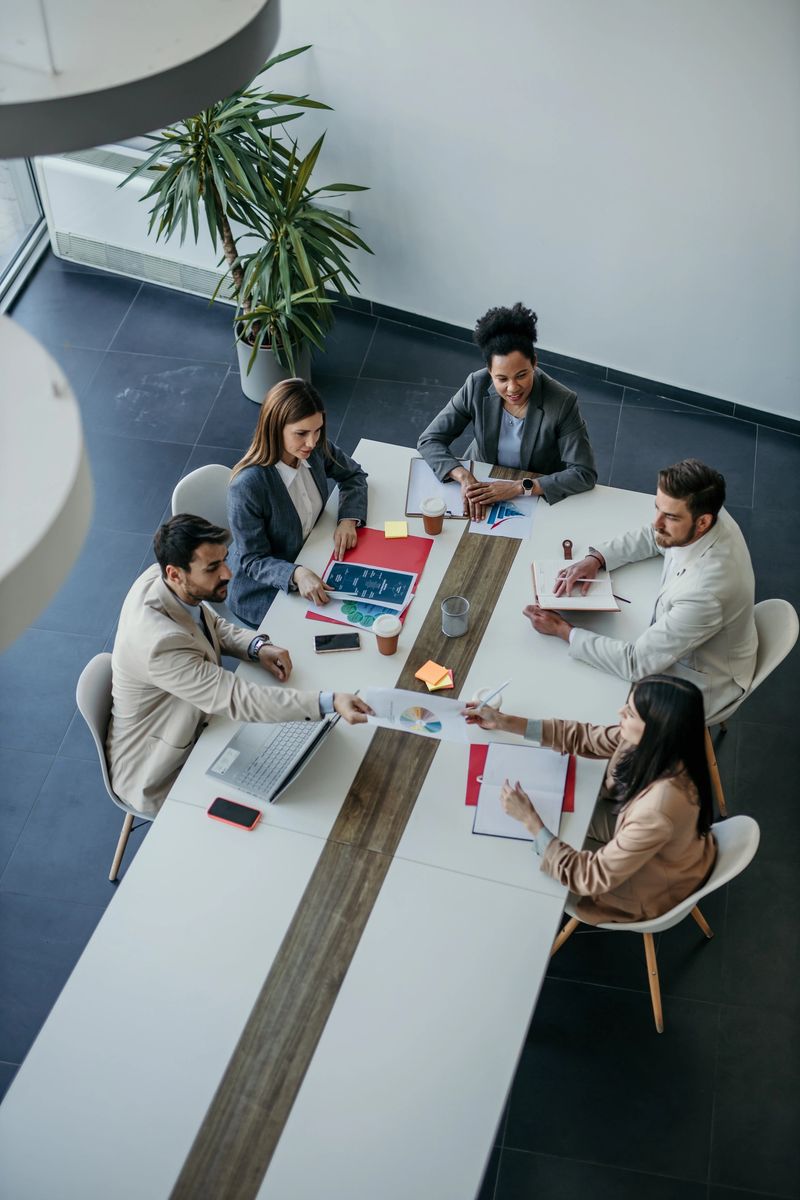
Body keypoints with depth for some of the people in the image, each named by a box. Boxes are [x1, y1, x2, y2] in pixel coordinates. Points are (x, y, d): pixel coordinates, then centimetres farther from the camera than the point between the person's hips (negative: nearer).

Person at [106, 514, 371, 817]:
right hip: (154, 774, -8)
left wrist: (257, 646, -15)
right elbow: (237, 699, -40)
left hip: (187, 722, 8)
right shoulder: (160, 643, -40)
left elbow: (213, 626, 5)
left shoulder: (158, 577, -14)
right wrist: (329, 703, -46)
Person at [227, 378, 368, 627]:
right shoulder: (247, 486, -31)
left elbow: (353, 475, 8)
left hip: (311, 557, 6)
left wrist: (349, 520, -11)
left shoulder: (316, 449, -12)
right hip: (265, 592, -6)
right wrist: (297, 575, -40)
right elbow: (253, 561, -22)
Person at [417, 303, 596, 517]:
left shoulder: (562, 403, -21)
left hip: (539, 498, -2)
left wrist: (519, 487, -29)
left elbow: (584, 474, -19)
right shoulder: (477, 386, -14)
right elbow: (429, 440, -10)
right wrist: (464, 477, -28)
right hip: (482, 485, 2)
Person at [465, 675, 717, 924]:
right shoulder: (653, 745, -24)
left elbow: (593, 877, -35)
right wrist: (504, 722, -7)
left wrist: (529, 819, -31)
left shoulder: (658, 810, -45)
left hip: (650, 881, -5)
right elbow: (584, 737, -7)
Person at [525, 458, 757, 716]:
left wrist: (563, 630, -26)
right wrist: (595, 558, -12)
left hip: (700, 682, -7)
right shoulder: (707, 513, -19)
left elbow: (636, 663, -33)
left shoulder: (706, 593, -42)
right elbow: (653, 537, 4)